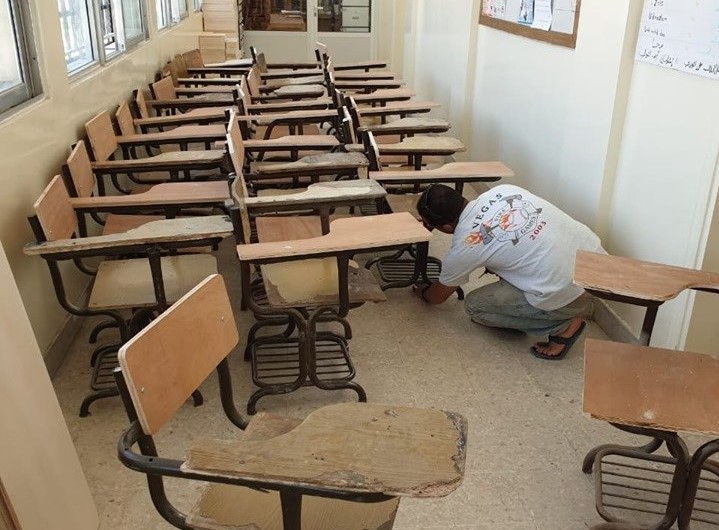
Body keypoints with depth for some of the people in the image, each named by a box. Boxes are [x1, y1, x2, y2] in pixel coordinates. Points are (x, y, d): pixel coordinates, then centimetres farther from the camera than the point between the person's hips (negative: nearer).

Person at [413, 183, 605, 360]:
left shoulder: (463, 248, -7)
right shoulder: (502, 190, 6)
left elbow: (438, 296, 12)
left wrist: (422, 292, 35)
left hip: (570, 294, -7)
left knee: (474, 305, 9)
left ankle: (563, 325, 4)